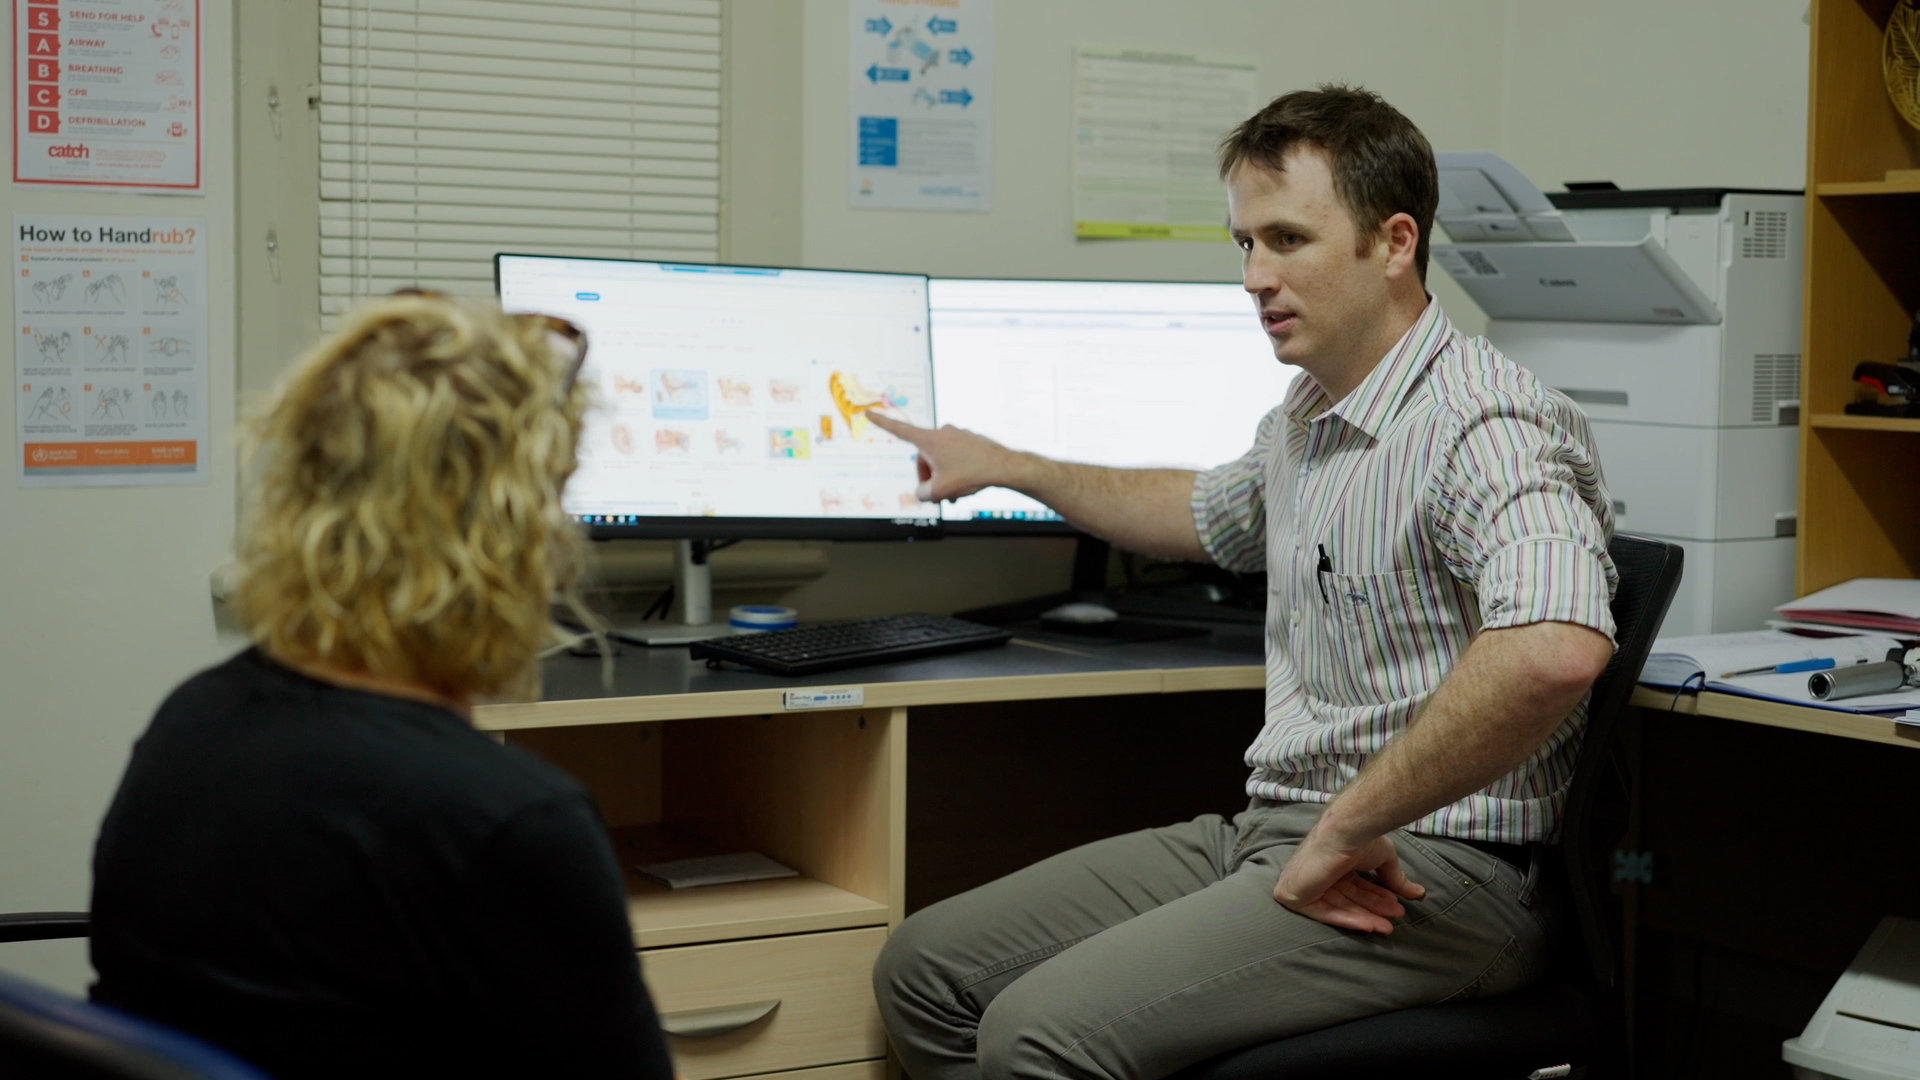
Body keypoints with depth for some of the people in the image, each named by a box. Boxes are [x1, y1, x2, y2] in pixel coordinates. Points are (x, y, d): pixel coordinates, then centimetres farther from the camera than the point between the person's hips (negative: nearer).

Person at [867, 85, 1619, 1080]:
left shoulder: (1482, 426, -19)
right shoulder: (1307, 418, 14)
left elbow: (1554, 649, -39)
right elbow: (1209, 516, 39)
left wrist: (1347, 827, -30)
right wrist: (1007, 467, 43)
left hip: (1428, 873, -10)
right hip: (1271, 831, 10)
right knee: (927, 967, 2)